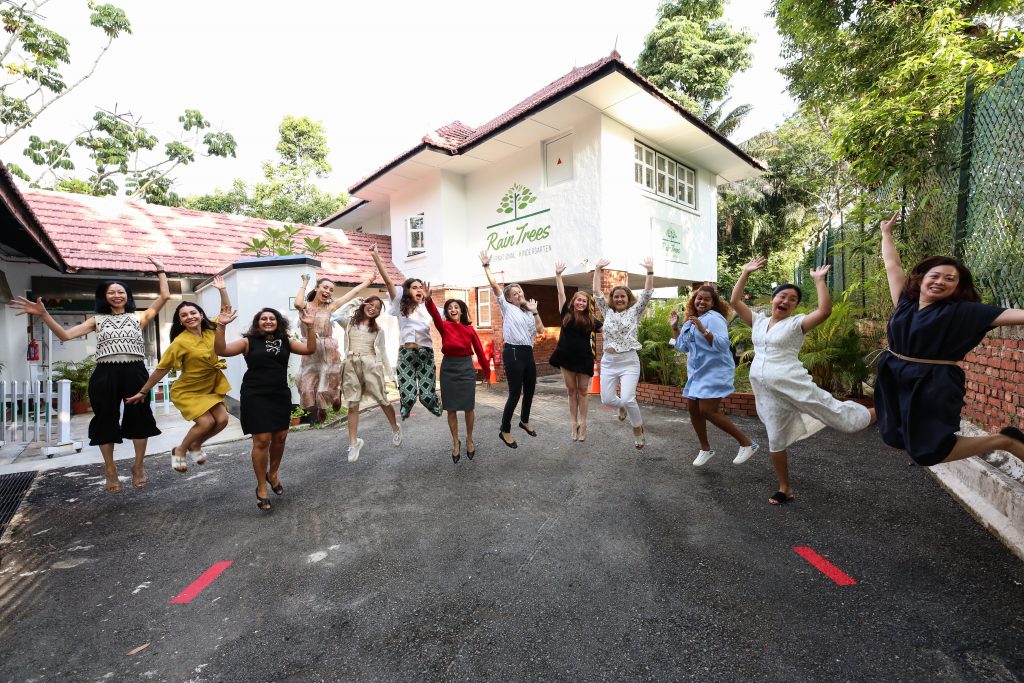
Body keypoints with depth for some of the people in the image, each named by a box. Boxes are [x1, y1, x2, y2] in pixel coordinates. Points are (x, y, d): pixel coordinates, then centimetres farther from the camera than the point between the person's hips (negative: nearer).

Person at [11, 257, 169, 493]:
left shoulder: (138, 317, 10)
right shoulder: (97, 320, 15)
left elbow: (165, 297, 1)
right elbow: (66, 335, 4)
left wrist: (160, 271, 4)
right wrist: (44, 314, -7)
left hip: (134, 373, -1)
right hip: (105, 375, 2)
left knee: (138, 417, 1)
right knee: (106, 419, 6)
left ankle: (138, 466, 17)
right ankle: (110, 469, 22)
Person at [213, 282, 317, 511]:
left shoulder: (285, 342, 7)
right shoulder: (248, 341, -1)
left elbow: (310, 349, -3)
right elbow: (221, 350, -13)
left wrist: (309, 327, -15)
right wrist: (221, 326, -25)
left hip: (281, 395, 4)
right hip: (255, 396, -4)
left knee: (280, 437, 10)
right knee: (262, 440, -4)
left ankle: (273, 474, 36)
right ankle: (261, 487, 12)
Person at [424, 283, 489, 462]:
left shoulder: (470, 329, 2)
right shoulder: (444, 326, -2)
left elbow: (479, 350, 7)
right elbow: (435, 314, -23)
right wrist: (428, 299, -43)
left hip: (466, 367, 1)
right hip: (448, 368, 0)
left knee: (469, 407, 5)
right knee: (451, 408, 6)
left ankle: (469, 440, 28)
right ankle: (456, 443, 22)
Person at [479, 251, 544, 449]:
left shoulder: (528, 312, 19)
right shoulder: (507, 308, 1)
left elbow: (540, 330, 8)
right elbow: (494, 285, -6)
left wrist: (535, 312, 3)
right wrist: (486, 266, -5)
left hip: (528, 353, 7)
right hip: (513, 353, -7)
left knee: (530, 390, 16)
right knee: (515, 393, -6)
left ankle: (524, 421, 40)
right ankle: (505, 431, 9)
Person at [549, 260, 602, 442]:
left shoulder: (591, 319, 0)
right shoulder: (566, 314, 0)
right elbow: (561, 293, -1)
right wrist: (558, 275, -2)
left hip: (584, 359, 0)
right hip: (567, 357, 1)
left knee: (583, 391, 7)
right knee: (571, 391, 8)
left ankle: (583, 424, 16)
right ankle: (574, 423, 17)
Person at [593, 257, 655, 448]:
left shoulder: (635, 312, 4)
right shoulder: (607, 312, 11)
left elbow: (647, 293, -5)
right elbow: (597, 293, 8)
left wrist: (650, 271, -12)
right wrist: (597, 269, 4)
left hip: (629, 362, -3)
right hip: (608, 361, 4)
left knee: (628, 399, -15)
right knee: (607, 400, 3)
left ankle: (638, 430, 11)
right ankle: (622, 407, 39)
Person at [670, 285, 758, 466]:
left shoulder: (714, 318, -13)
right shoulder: (691, 321, 12)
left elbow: (723, 344, -25)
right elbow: (683, 347, 20)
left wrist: (703, 330, -33)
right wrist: (675, 327, 14)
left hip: (715, 372, -9)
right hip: (697, 373, 9)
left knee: (707, 411, -14)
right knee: (693, 409, 10)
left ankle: (747, 443, 2)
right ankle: (705, 449, 26)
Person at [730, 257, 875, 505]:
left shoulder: (797, 322, -1)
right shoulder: (759, 320, 13)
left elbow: (825, 311, -19)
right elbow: (735, 301, 11)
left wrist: (819, 280, -13)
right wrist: (745, 273, 10)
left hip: (790, 382, -4)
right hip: (765, 389, 4)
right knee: (775, 440, 11)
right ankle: (785, 489, 25)